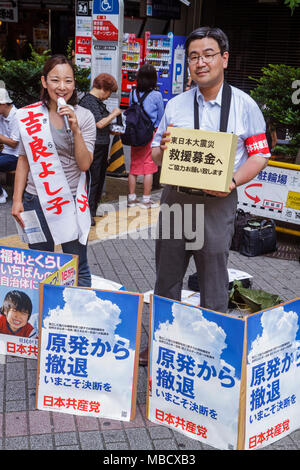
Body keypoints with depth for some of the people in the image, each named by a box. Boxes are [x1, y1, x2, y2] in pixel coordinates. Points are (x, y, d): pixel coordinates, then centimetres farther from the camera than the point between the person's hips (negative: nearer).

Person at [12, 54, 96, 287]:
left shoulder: (84, 117, -3)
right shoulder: (29, 115, 1)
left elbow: (84, 164, -8)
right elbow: (24, 159, 7)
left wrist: (75, 129, -19)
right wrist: (17, 199, 3)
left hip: (72, 200, -1)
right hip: (36, 200, 1)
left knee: (78, 268, 7)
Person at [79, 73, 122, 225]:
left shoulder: (98, 101, 15)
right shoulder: (88, 101, -16)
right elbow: (100, 123, -24)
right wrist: (114, 114, -12)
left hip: (102, 146, 10)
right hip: (93, 146, -10)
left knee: (100, 177, 16)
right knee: (92, 179, -6)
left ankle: (93, 209, 28)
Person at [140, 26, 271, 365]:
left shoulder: (244, 105, 0)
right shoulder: (175, 106, 8)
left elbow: (260, 155, -1)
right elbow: (156, 156, 13)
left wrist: (233, 181, -18)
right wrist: (163, 149, -12)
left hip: (217, 202, -3)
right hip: (174, 198, 4)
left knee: (213, 281, 5)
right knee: (166, 277, 13)